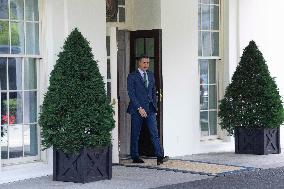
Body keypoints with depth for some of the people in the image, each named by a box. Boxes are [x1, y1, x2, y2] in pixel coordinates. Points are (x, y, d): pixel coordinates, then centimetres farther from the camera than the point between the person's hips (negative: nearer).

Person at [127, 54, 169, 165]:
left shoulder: (150, 75, 14)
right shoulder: (132, 76, -3)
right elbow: (131, 94, -9)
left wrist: (155, 106, 11)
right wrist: (139, 108, -16)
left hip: (150, 109, 4)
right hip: (137, 109, -4)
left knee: (154, 133, -6)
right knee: (135, 134, 4)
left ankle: (160, 157, -13)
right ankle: (135, 157, 15)